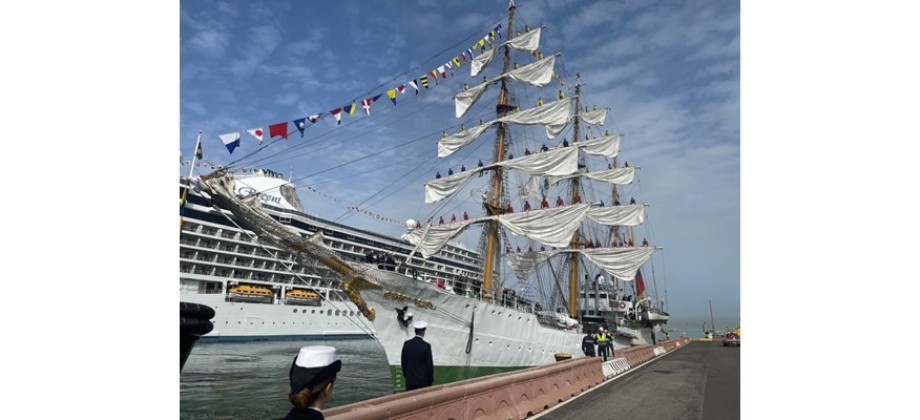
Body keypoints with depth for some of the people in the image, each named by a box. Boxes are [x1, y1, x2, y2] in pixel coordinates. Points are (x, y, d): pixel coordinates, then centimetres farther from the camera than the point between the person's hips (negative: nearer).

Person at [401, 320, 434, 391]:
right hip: (423, 380, -4)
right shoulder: (426, 346, -14)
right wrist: (431, 380, 3)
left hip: (410, 379, 4)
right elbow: (429, 365, -9)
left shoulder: (407, 344, -1)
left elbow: (404, 362, 7)